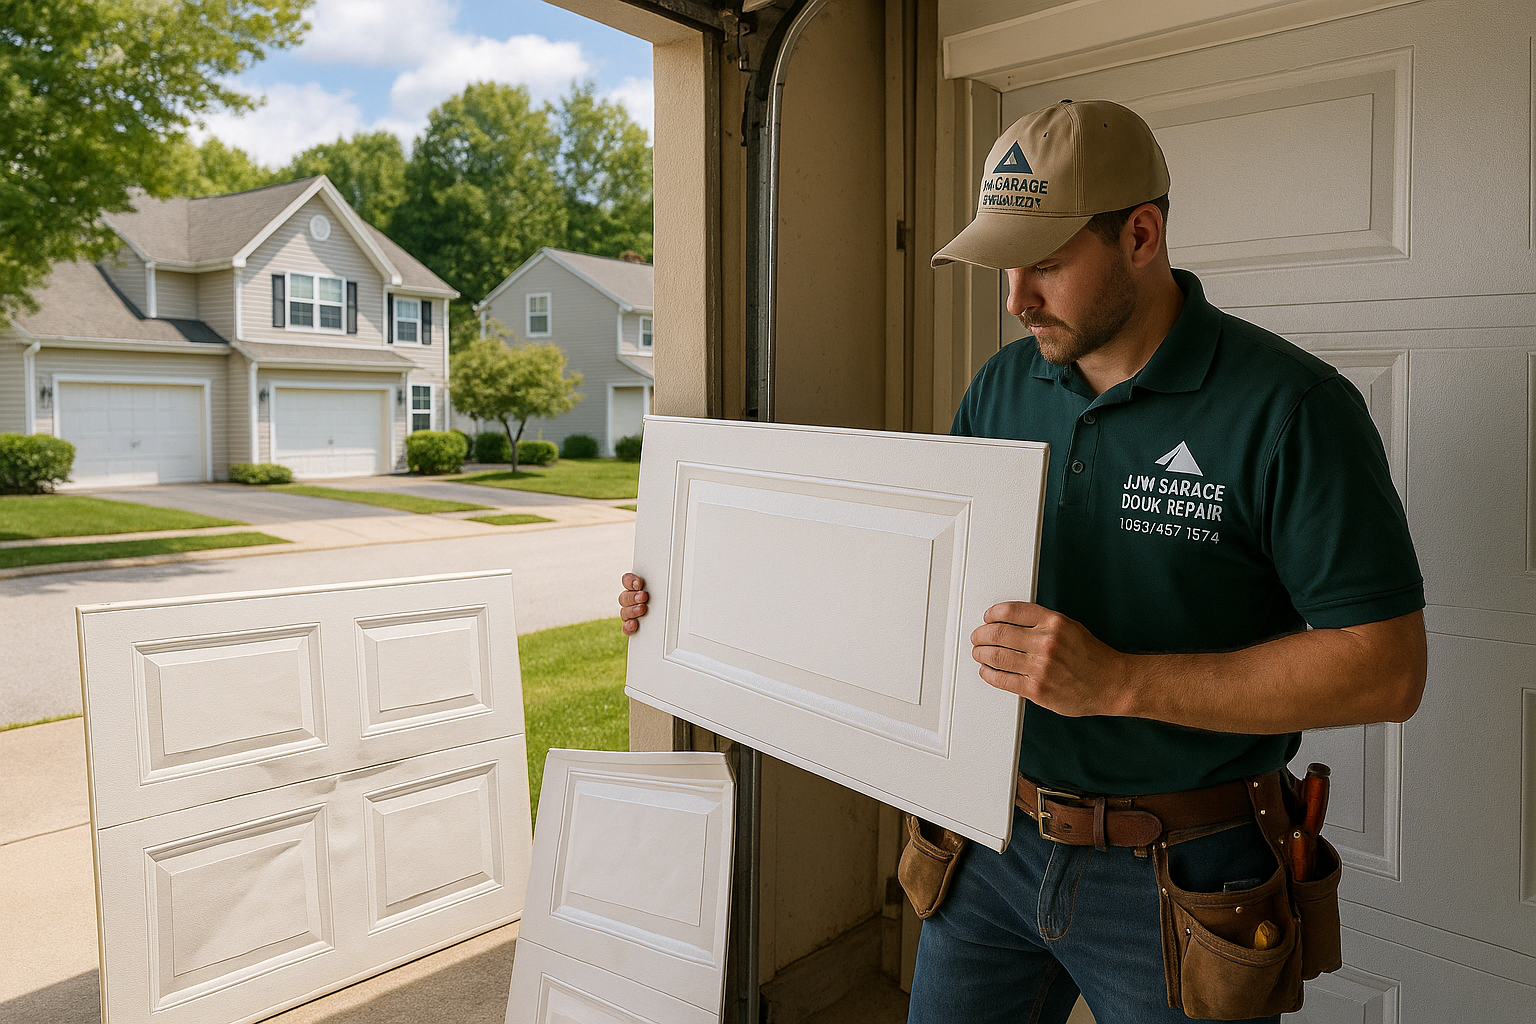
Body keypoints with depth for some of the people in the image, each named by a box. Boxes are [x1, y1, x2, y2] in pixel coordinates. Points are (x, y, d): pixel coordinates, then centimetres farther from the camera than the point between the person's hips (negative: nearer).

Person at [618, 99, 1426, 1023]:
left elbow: (1387, 668, -18)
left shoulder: (1290, 406, -15)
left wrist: (1119, 682, -28)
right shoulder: (1002, 388, 0)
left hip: (1178, 877, -4)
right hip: (997, 845, 5)